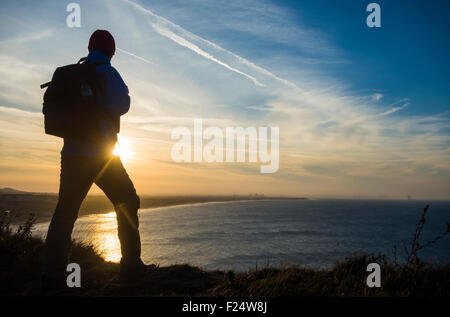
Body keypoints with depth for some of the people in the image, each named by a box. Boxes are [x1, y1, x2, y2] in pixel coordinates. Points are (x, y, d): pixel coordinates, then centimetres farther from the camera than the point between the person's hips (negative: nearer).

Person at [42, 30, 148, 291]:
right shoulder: (108, 73, -4)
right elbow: (120, 106, -16)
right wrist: (125, 94, 4)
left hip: (71, 154, 5)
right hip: (100, 154, -5)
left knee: (64, 212, 6)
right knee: (127, 204, 8)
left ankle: (53, 274, 0)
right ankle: (131, 264, 6)